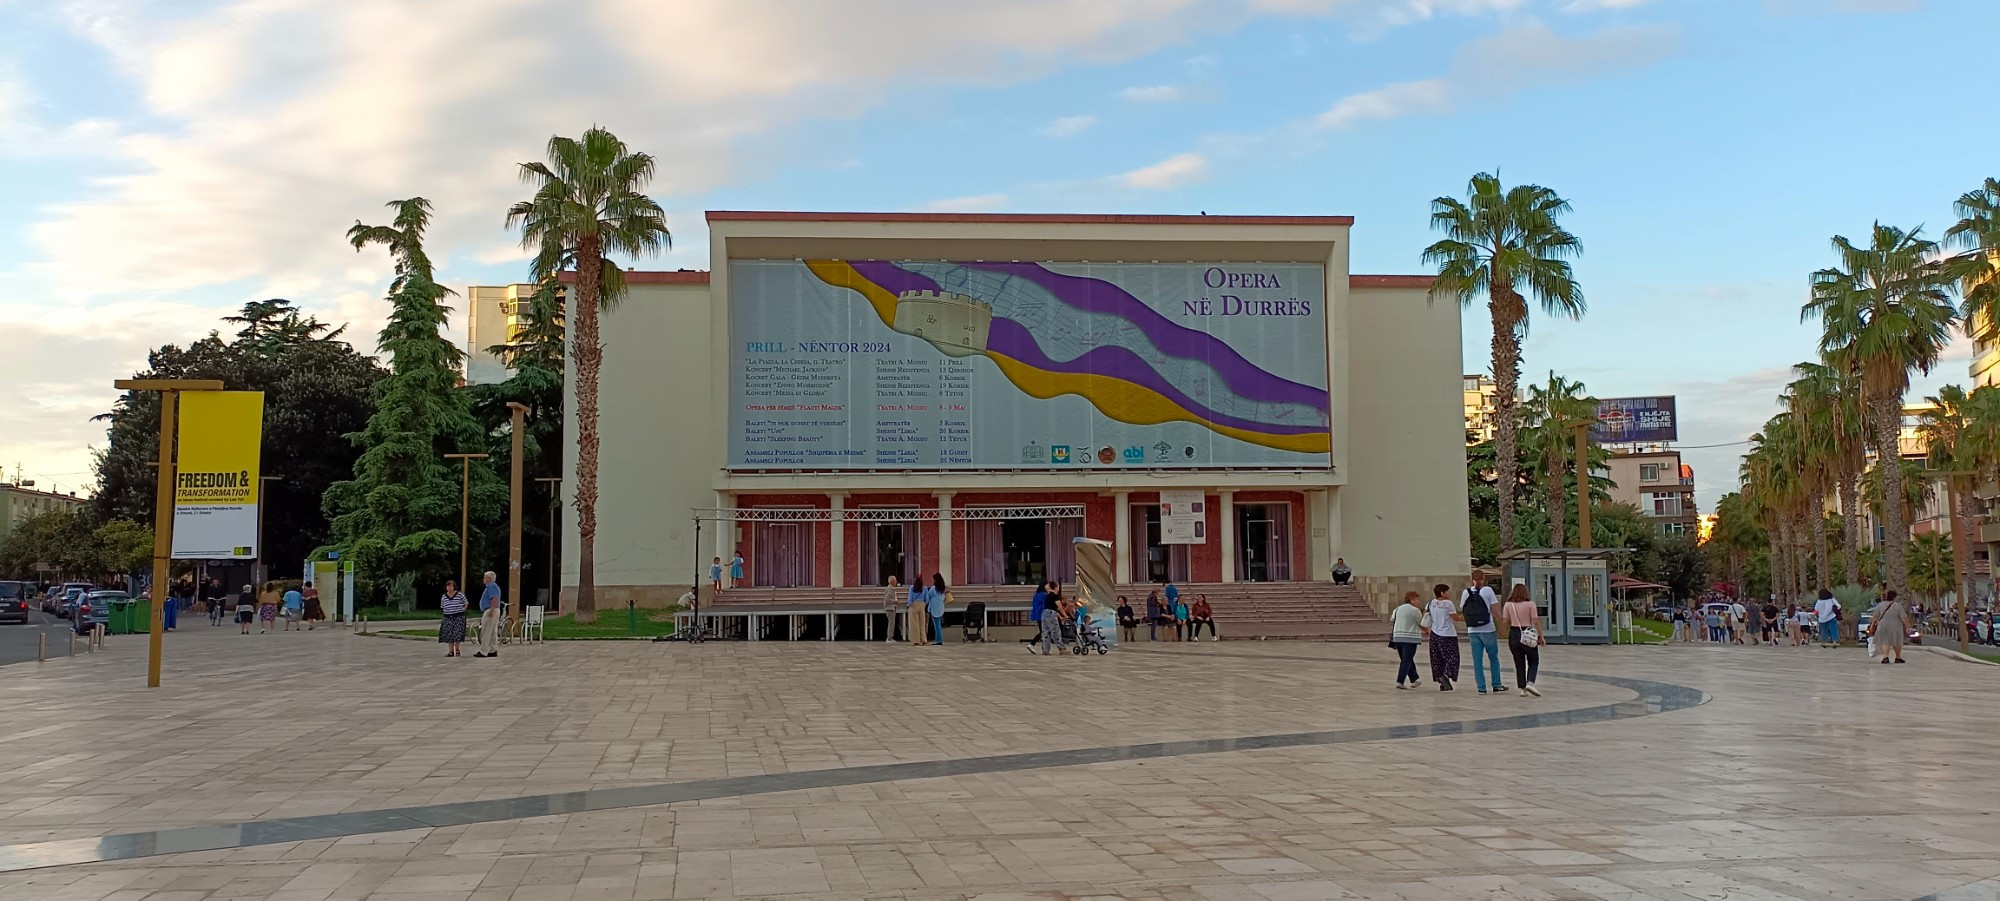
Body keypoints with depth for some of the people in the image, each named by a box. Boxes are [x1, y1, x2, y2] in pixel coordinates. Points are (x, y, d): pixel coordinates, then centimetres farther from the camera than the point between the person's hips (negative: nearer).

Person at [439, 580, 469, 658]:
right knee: (449, 635, 0)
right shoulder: (443, 597, 6)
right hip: (448, 618, 3)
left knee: (457, 634, -6)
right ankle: (451, 651, 5)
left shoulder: (460, 594, -4)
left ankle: (457, 650, 9)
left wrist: (462, 610, -3)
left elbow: (465, 604, 6)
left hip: (458, 617, -3)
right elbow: (442, 608, 17)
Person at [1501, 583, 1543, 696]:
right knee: (1533, 661, 11)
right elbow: (1536, 621, -9)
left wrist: (1506, 636, 10)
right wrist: (1541, 636, -2)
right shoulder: (1530, 604, -6)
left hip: (1514, 635, 2)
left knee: (1519, 663, 10)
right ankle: (1530, 683, -9)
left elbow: (1505, 622, -1)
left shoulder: (1508, 605, 1)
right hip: (1528, 636, -2)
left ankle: (1522, 688, 9)